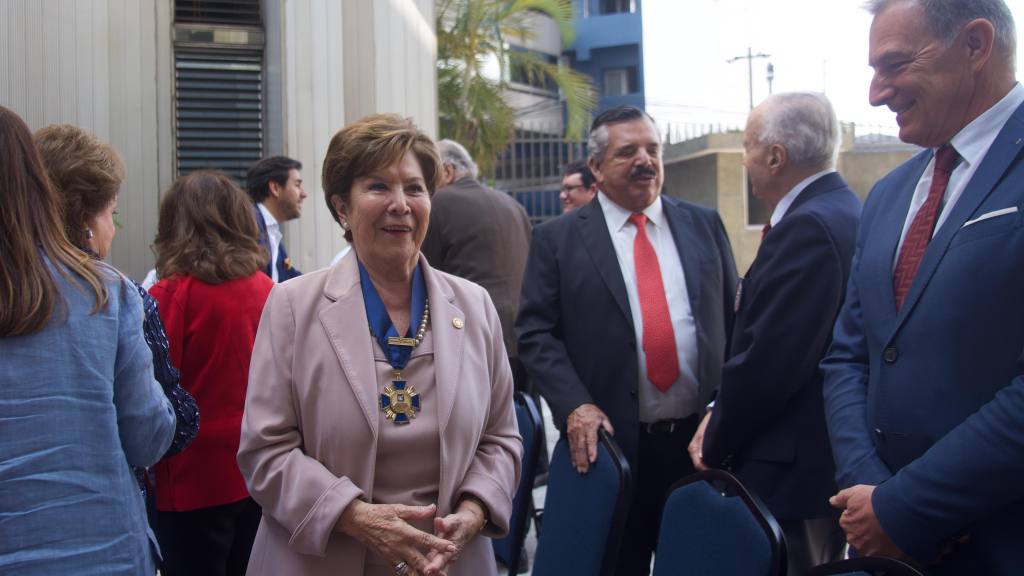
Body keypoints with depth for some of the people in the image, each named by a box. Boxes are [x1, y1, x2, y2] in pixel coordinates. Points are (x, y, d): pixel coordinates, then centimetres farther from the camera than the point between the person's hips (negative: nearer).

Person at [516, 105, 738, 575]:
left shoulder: (704, 226, 8)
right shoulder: (557, 239, -1)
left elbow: (737, 319, 8)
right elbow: (535, 333, -4)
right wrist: (574, 404, -16)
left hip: (704, 437, 3)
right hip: (611, 442, -2)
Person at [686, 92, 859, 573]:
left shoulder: (807, 228, -22)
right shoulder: (846, 213, 9)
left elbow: (766, 363, -24)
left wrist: (715, 446, -9)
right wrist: (719, 413, 5)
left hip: (791, 471, -10)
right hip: (831, 458, 10)